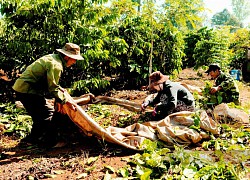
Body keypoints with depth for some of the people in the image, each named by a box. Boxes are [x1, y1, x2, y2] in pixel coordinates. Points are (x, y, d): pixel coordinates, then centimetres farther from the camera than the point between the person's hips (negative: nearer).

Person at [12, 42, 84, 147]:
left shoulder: (53, 57, 13)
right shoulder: (56, 65, -19)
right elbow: (53, 88, -18)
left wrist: (61, 90, 20)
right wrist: (65, 101, -10)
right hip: (27, 90, -11)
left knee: (40, 114, 19)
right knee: (48, 112, -7)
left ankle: (33, 138, 30)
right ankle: (50, 141, 0)